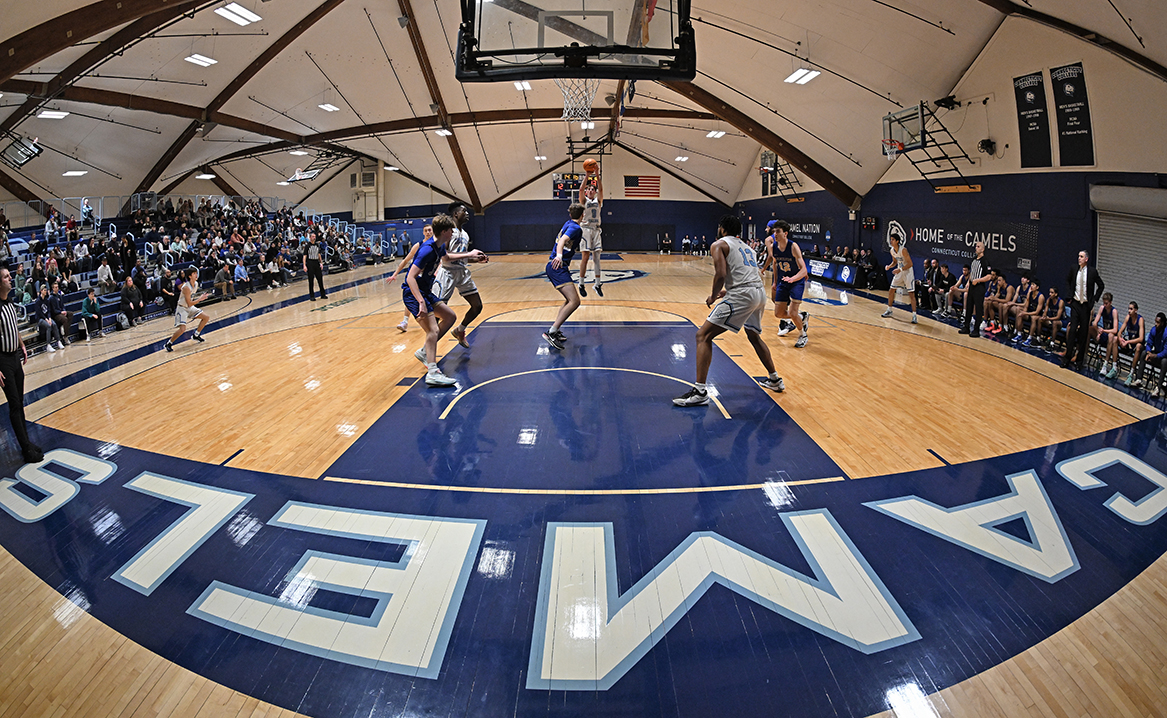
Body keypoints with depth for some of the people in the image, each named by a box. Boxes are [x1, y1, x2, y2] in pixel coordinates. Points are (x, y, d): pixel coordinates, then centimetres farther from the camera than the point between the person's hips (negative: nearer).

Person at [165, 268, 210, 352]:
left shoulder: (196, 284, 0)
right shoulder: (186, 287, -25)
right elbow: (189, 304, -25)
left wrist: (199, 298, 8)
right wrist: (200, 299, -20)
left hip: (190, 307, 9)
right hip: (182, 308, -9)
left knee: (206, 317, 7)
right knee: (182, 328, -22)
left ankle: (196, 335, 21)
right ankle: (168, 343, -3)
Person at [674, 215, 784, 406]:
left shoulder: (719, 244, 5)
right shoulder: (746, 246, 28)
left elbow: (721, 274, -11)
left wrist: (713, 297, 4)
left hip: (742, 295, -8)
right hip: (760, 292, 8)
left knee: (703, 336, -5)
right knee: (754, 335, 33)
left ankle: (700, 392, -13)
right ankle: (775, 380, 43)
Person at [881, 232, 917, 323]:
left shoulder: (903, 250, -23)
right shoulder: (892, 250, 0)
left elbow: (910, 264, -24)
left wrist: (900, 269, -34)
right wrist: (889, 266, -4)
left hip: (908, 273, -7)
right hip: (899, 272, 8)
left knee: (911, 294, -9)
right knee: (891, 291, 9)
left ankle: (914, 315, -7)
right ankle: (889, 311, 24)